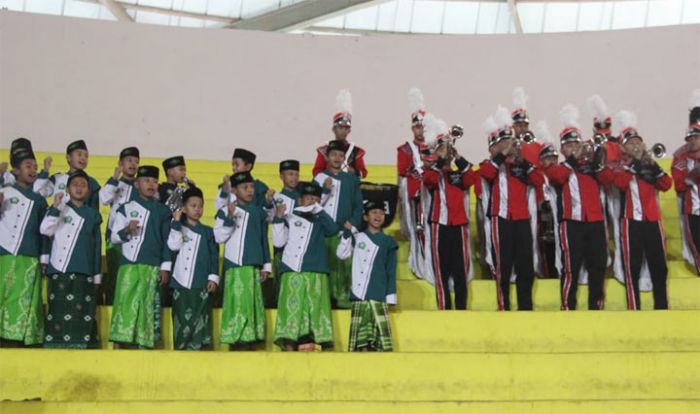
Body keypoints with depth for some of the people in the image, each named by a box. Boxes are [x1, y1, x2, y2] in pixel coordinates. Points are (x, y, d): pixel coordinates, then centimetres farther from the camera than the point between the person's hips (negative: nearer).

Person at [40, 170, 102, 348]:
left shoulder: (93, 214, 14)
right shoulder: (59, 209, 9)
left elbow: (97, 246, 13)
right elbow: (45, 230, -7)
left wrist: (97, 274, 9)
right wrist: (55, 207, -16)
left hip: (85, 271, 2)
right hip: (61, 269, -2)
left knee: (85, 312, -3)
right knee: (60, 309, -7)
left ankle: (83, 343, -1)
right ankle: (57, 344, -7)